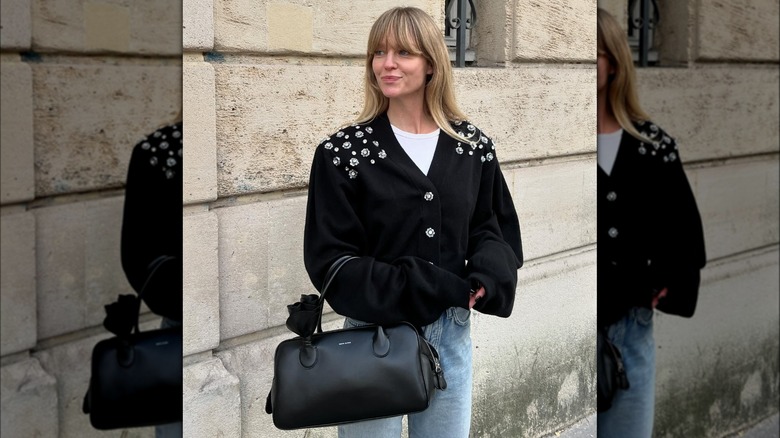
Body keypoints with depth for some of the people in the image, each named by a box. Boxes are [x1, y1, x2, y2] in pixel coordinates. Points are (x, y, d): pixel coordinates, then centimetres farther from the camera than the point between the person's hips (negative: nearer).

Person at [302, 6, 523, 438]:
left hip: (452, 334, 3)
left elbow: (494, 229, 8)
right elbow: (330, 260, -10)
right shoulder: (342, 152, -8)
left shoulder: (474, 147, 3)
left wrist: (484, 280, -15)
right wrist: (431, 289, -19)